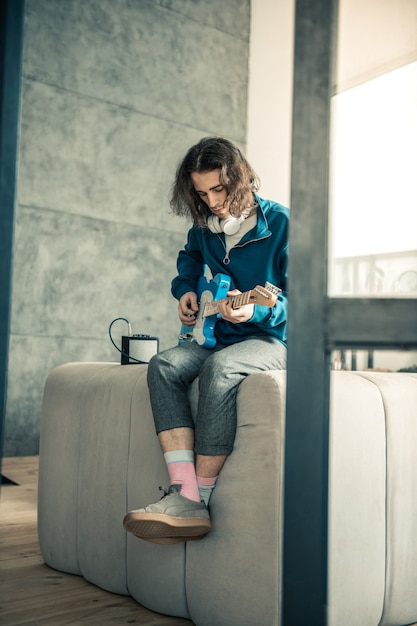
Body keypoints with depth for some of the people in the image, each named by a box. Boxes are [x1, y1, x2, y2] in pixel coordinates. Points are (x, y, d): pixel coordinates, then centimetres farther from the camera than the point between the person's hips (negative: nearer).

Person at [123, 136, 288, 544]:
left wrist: (255, 311, -30)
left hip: (271, 338, -6)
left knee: (220, 368, -37)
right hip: (217, 336, 6)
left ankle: (199, 499, -28)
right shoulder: (204, 225, 9)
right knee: (165, 365, -23)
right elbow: (189, 262, 31)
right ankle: (185, 496, -32)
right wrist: (186, 292, 10)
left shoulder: (280, 222, -9)